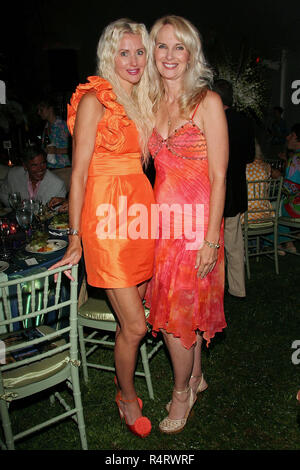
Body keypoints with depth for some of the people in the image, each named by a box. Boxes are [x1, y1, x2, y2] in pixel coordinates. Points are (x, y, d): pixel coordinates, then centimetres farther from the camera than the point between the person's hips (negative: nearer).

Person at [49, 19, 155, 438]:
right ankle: (127, 396, 26)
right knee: (135, 325, 0)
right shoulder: (94, 100, -6)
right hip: (107, 215, -6)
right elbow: (79, 172, -8)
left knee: (132, 317, 12)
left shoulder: (141, 102, 16)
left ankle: (124, 374, 38)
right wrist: (76, 239, -9)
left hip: (141, 209, 7)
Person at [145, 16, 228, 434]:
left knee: (178, 311, 3)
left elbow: (219, 177, -11)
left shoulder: (207, 103, -8)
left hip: (195, 222, -5)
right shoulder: (152, 104, 10)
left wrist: (211, 239, -15)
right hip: (162, 220, 5)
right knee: (184, 307, 14)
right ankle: (196, 377, 38)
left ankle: (182, 390, 28)